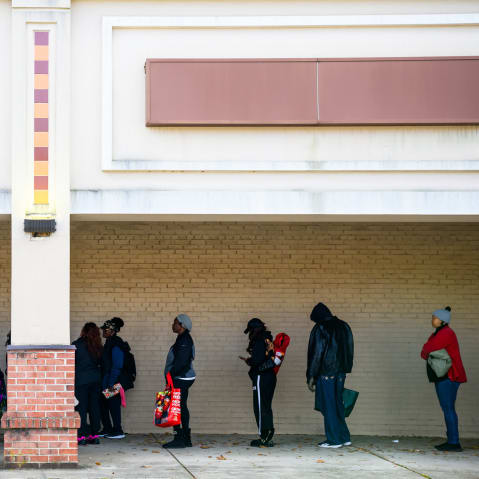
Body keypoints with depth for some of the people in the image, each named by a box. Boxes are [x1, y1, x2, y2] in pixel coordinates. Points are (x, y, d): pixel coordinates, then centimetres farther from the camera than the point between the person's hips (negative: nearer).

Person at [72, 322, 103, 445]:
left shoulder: (76, 345, -7)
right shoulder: (98, 347, 6)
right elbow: (100, 363, 9)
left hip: (81, 380, -4)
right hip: (96, 379, 5)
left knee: (81, 408, -2)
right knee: (94, 407, 9)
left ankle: (82, 436, -7)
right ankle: (94, 435, 12)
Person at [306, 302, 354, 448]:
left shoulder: (320, 329, -10)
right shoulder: (344, 327, 10)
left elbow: (316, 353, -13)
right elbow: (350, 351, 13)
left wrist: (311, 376, -9)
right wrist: (344, 370, 18)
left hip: (326, 374, -7)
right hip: (340, 372, 7)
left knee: (329, 406, 0)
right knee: (337, 405, 15)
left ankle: (334, 439, 1)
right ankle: (344, 437, 16)